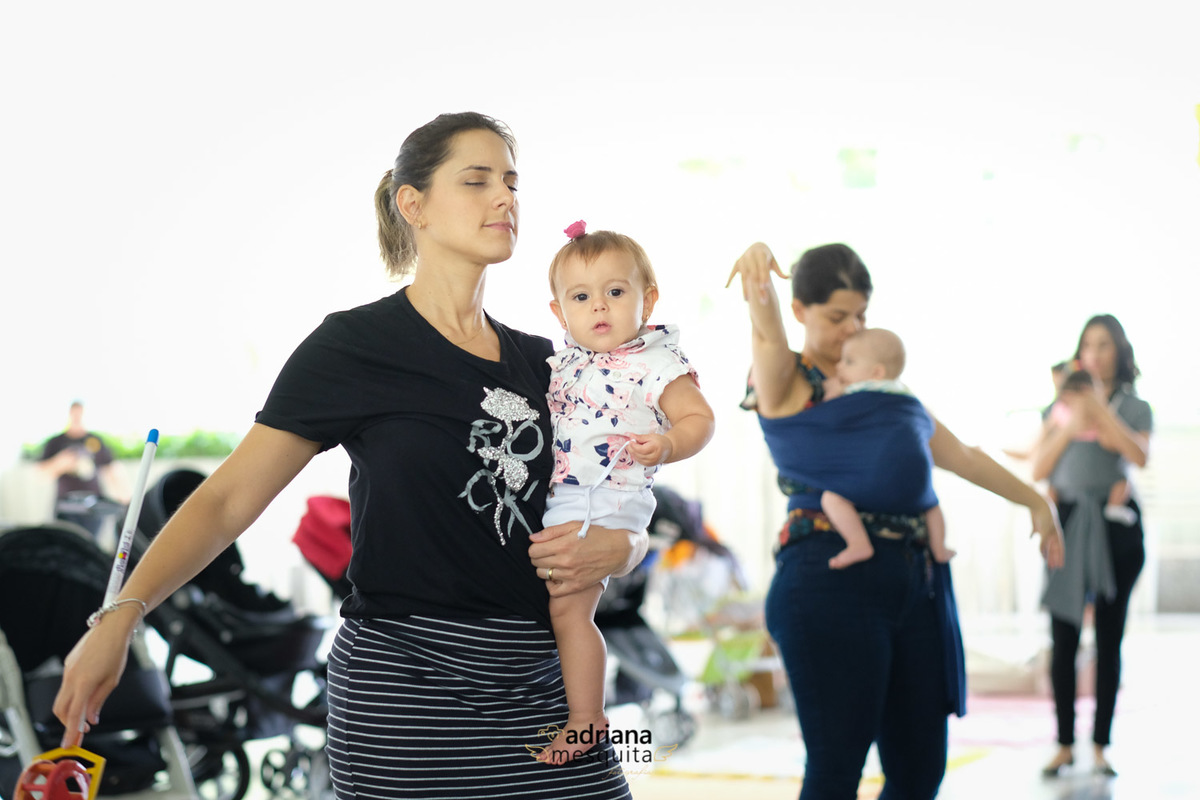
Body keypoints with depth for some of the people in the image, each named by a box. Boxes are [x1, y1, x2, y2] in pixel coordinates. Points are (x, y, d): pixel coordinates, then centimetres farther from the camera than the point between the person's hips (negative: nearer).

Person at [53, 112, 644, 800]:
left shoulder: (541, 361, 12)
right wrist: (121, 614, -21)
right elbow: (229, 497, -7)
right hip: (408, 686, -5)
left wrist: (615, 548, -9)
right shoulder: (354, 347, -4)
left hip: (541, 685, 5)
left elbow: (632, 528, 15)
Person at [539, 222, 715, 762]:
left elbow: (699, 418, -9)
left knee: (566, 606, -15)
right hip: (555, 501, 8)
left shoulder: (657, 363, -5)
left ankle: (586, 718, -4)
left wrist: (667, 445, -27)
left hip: (608, 500, -8)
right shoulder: (560, 366, 15)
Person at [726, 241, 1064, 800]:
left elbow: (957, 455, 30)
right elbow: (767, 333, -19)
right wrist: (758, 261, -40)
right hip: (831, 582, -6)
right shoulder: (784, 382, 2)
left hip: (915, 583, 7)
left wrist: (1034, 500, 30)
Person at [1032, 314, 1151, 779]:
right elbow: (1038, 469, 4)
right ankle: (1065, 744, 4)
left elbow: (1140, 456, -12)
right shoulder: (1064, 406, 12)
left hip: (1115, 526, -1)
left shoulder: (1134, 408, 8)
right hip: (1068, 523, 1)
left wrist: (1100, 412, -18)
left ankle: (1101, 746, 6)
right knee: (1063, 640, -3)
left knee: (1109, 639, 1)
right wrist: (1068, 428, -8)